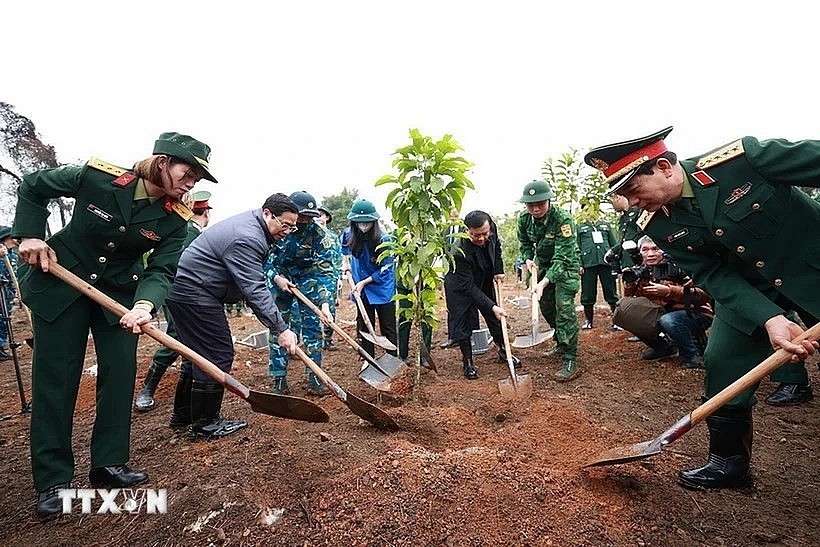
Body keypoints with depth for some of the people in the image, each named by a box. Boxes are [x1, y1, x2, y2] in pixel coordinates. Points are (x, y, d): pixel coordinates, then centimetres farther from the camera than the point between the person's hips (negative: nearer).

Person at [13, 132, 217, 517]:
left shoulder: (175, 218, -14)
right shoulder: (97, 176, -20)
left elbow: (161, 270, -18)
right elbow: (33, 188, -2)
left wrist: (145, 303, -37)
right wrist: (30, 235, -12)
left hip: (119, 293, 2)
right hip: (59, 282, -2)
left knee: (120, 373, -1)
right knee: (55, 377, 2)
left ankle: (109, 463, 16)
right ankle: (52, 479, 13)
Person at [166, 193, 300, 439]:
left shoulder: (250, 223, 8)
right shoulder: (246, 239, -25)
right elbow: (255, 291, -30)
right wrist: (281, 329, -31)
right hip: (194, 295, -11)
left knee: (198, 352, 18)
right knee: (218, 354, -6)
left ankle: (183, 414, 31)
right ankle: (204, 423, 6)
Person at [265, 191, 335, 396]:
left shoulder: (320, 235, -24)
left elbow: (325, 271, -25)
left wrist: (325, 303, -35)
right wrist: (276, 276, -22)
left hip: (308, 278, -1)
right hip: (279, 277, 1)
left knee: (313, 327, -3)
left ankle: (315, 379, 7)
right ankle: (279, 380, 10)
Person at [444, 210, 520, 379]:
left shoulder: (491, 233, -23)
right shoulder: (460, 251, -39)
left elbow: (497, 246, 4)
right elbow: (469, 287, -33)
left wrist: (499, 269, -4)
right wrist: (492, 306, -35)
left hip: (484, 282, 6)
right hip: (460, 288, -6)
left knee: (496, 317, 13)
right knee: (463, 324, -1)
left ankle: (503, 352, 33)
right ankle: (467, 362, 17)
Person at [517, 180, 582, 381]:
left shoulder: (562, 219, -32)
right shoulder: (524, 219, -13)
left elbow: (562, 258, -36)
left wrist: (544, 282, -46)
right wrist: (528, 259, -11)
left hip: (565, 266, -6)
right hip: (543, 265, 7)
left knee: (564, 308, -17)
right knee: (546, 307, 12)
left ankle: (571, 361, -13)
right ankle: (562, 343, 35)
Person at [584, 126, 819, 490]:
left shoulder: (741, 157, -29)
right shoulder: (657, 225, -15)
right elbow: (714, 276, -16)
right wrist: (769, 319, -30)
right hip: (748, 290, 4)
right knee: (722, 364, 0)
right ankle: (729, 462, 18)